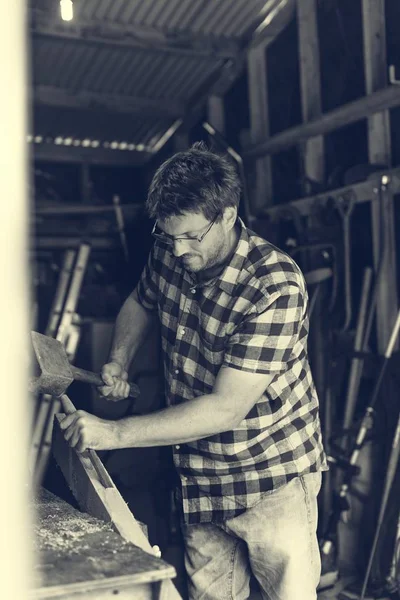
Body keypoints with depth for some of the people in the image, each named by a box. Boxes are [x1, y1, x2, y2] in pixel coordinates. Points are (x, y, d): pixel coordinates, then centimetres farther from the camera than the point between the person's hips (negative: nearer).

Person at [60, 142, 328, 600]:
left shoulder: (274, 284, -26)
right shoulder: (167, 252, -6)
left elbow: (226, 408, -29)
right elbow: (141, 302, 18)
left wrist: (114, 433, -28)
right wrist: (119, 361, -1)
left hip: (273, 478, -5)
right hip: (199, 475, 5)